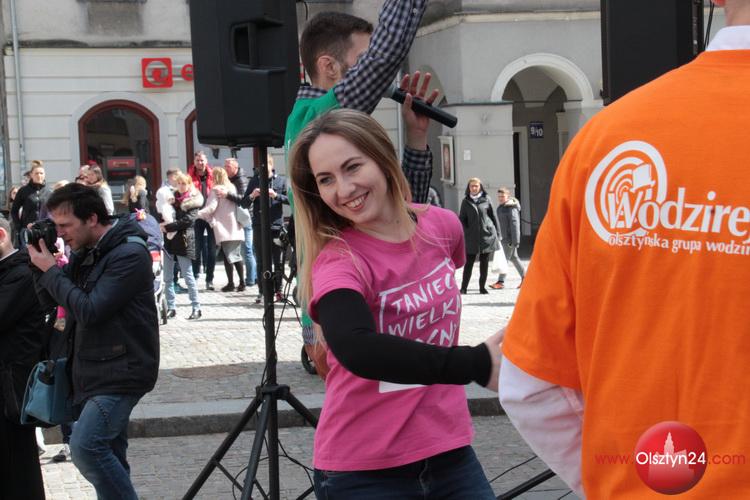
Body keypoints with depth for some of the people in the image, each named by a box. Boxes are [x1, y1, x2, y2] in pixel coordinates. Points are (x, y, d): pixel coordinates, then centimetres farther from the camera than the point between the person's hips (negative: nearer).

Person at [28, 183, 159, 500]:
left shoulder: (129, 254, -16)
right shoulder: (83, 252, 10)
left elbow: (89, 310, -22)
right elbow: (50, 299, 14)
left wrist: (50, 271, -13)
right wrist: (41, 265, -3)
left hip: (121, 370, -9)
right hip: (93, 371, 9)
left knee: (86, 447, -20)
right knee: (107, 456, 10)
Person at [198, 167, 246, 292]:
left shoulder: (216, 190, -7)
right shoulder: (232, 188, 12)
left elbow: (211, 207, -14)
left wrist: (198, 214, -11)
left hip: (223, 229, -6)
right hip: (236, 228, 6)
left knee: (227, 255, -3)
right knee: (236, 255, 10)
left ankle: (230, 283, -5)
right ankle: (242, 282, 6)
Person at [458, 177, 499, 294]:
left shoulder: (486, 200, 5)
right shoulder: (465, 201, 6)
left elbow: (493, 217, 8)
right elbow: (462, 219, 7)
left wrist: (496, 232, 5)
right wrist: (465, 232, -4)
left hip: (487, 235, 0)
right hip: (471, 236, 0)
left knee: (484, 263, 5)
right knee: (469, 263, -2)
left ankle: (482, 287, 13)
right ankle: (463, 287, 1)